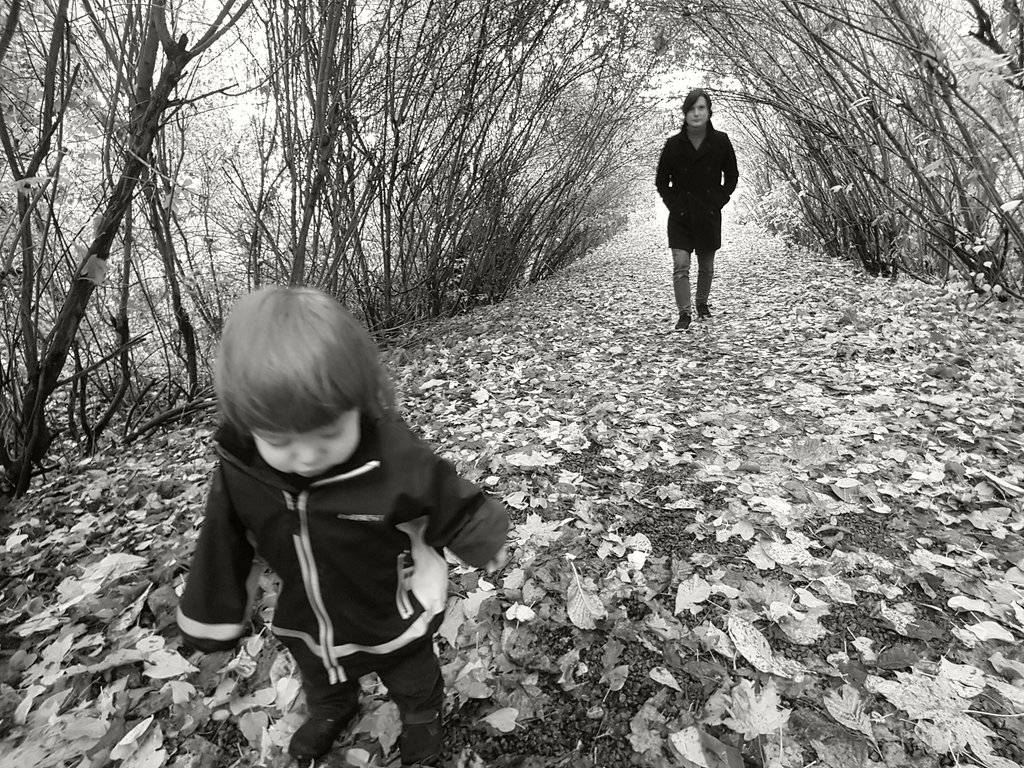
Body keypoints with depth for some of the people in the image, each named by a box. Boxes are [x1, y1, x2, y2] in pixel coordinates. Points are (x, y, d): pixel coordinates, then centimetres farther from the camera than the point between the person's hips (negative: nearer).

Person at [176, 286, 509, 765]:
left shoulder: (396, 461, -39)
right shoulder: (238, 470, -26)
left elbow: (456, 511, -21)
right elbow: (223, 555, -8)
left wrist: (486, 546, -4)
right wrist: (214, 624, 4)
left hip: (394, 622, -3)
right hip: (305, 627, 4)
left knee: (413, 683, 30)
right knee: (321, 687, 37)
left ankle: (422, 718, 64)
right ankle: (331, 713, 71)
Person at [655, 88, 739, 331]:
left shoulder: (721, 141, -3)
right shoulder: (673, 144, -4)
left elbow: (731, 176, 8)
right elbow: (661, 180, 7)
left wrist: (720, 199, -1)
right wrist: (672, 203, -3)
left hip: (709, 216, 1)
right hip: (680, 216, -1)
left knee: (707, 266, 13)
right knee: (680, 265, -12)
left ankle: (702, 303, 35)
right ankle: (684, 313, -5)